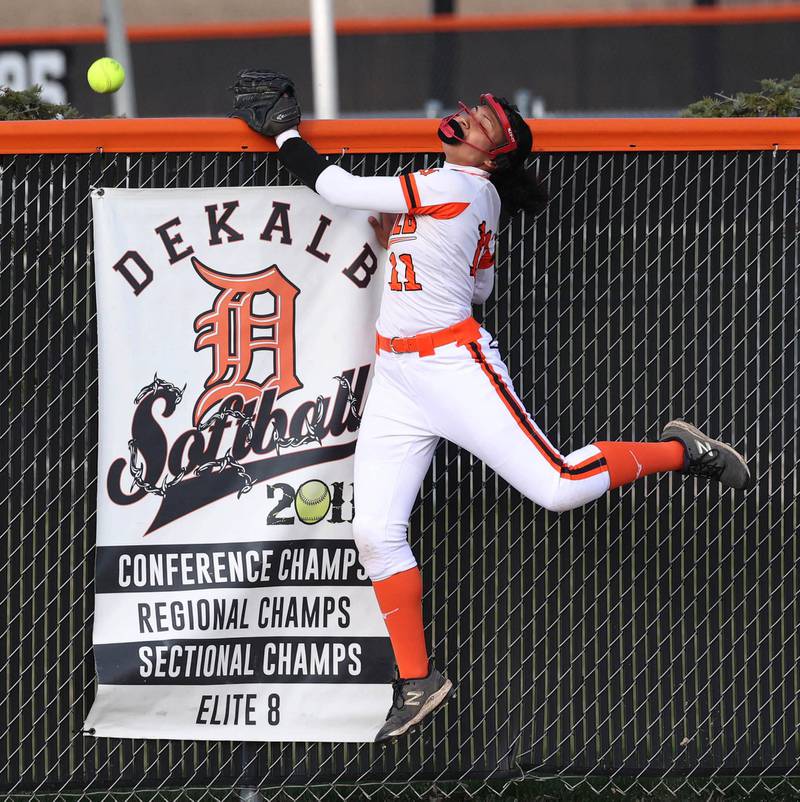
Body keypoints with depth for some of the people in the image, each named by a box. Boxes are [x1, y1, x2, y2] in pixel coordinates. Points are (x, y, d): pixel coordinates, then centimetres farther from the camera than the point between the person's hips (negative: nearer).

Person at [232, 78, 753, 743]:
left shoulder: (455, 189, -16)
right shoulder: (479, 200, 12)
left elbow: (337, 188, -14)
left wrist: (283, 131, -1)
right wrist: (408, 239, 16)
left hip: (454, 364, -9)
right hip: (396, 380, 9)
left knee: (559, 487, -14)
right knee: (376, 533, -2)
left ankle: (683, 451, 10)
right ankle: (417, 680, 6)